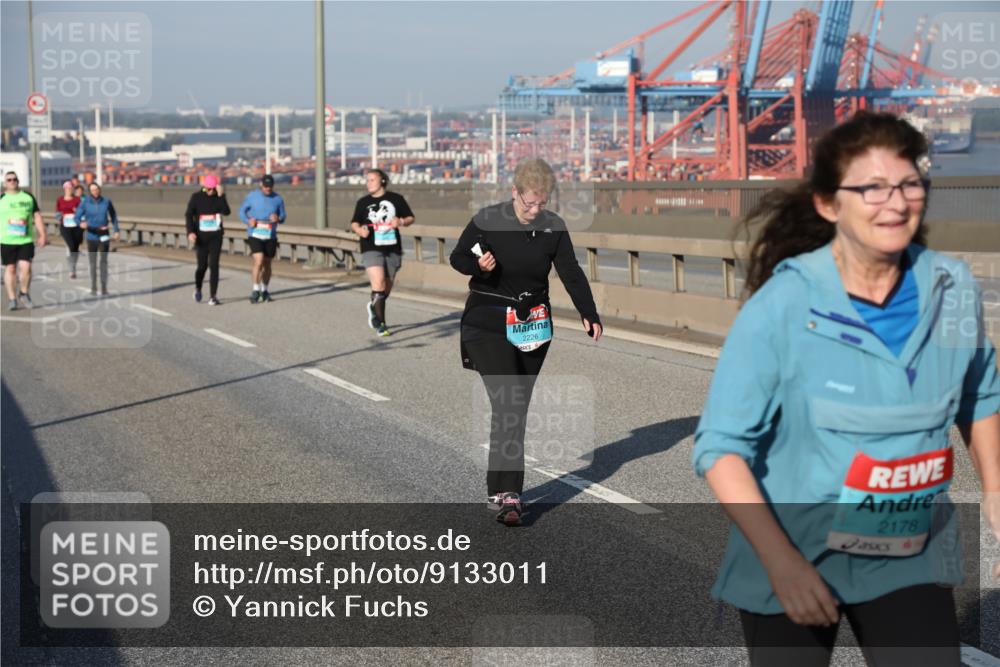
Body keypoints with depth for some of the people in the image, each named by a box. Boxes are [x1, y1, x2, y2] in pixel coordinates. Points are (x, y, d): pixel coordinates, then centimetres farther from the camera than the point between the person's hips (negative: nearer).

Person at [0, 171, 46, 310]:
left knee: (25, 267, -10)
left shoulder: (28, 197, 9)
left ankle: (24, 293, 12)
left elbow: (37, 216, 12)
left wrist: (42, 235, 6)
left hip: (26, 240, 0)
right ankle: (12, 298, 11)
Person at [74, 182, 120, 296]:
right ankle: (93, 288, 18)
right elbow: (77, 217, -10)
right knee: (92, 262, 6)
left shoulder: (106, 201, -4)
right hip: (91, 235, 0)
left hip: (104, 234, 0)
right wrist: (81, 223, -33)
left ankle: (104, 288, -5)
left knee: (103, 261, -9)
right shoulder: (85, 203, -8)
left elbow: (113, 215, 10)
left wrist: (116, 230, 10)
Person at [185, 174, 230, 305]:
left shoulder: (219, 197, 2)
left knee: (214, 265, -7)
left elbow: (226, 211, -13)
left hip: (216, 236, 1)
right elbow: (188, 215, -4)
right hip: (201, 236, -1)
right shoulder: (196, 197, -1)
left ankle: (213, 296, -5)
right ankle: (198, 288, 31)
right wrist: (190, 232, -16)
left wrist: (221, 196, -20)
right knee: (202, 265, 2)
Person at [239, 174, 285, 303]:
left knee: (267, 264, 11)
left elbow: (282, 216, 10)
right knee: (258, 261, -17)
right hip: (255, 235, -2)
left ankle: (264, 290, 28)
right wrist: (248, 221, -14)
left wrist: (278, 218, -14)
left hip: (270, 236, 3)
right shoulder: (252, 196, -2)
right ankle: (256, 290, -5)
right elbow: (242, 211, 6)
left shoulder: (278, 199, 1)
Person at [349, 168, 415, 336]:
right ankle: (380, 322, -2)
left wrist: (401, 222, -12)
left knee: (386, 289, 9)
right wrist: (359, 230, -8)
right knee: (378, 284, -17)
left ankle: (374, 307, 37)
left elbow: (411, 218, 10)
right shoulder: (363, 202, 6)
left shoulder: (396, 198, 5)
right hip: (371, 249, -2)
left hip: (392, 249, 2)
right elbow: (354, 223, 14)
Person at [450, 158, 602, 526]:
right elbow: (457, 257, 1)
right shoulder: (487, 221, -9)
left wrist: (589, 314, -12)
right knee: (507, 404, -17)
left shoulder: (553, 227, 0)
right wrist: (478, 265, -21)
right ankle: (506, 494, -18)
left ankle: (499, 488, 20)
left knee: (517, 409, 8)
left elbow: (570, 272, 0)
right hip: (488, 326, -4)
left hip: (533, 327, 4)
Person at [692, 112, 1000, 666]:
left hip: (911, 560, 3)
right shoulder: (783, 304, -20)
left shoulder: (954, 290, -7)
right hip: (793, 557, -2)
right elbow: (721, 445, -18)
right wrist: (779, 559, -26)